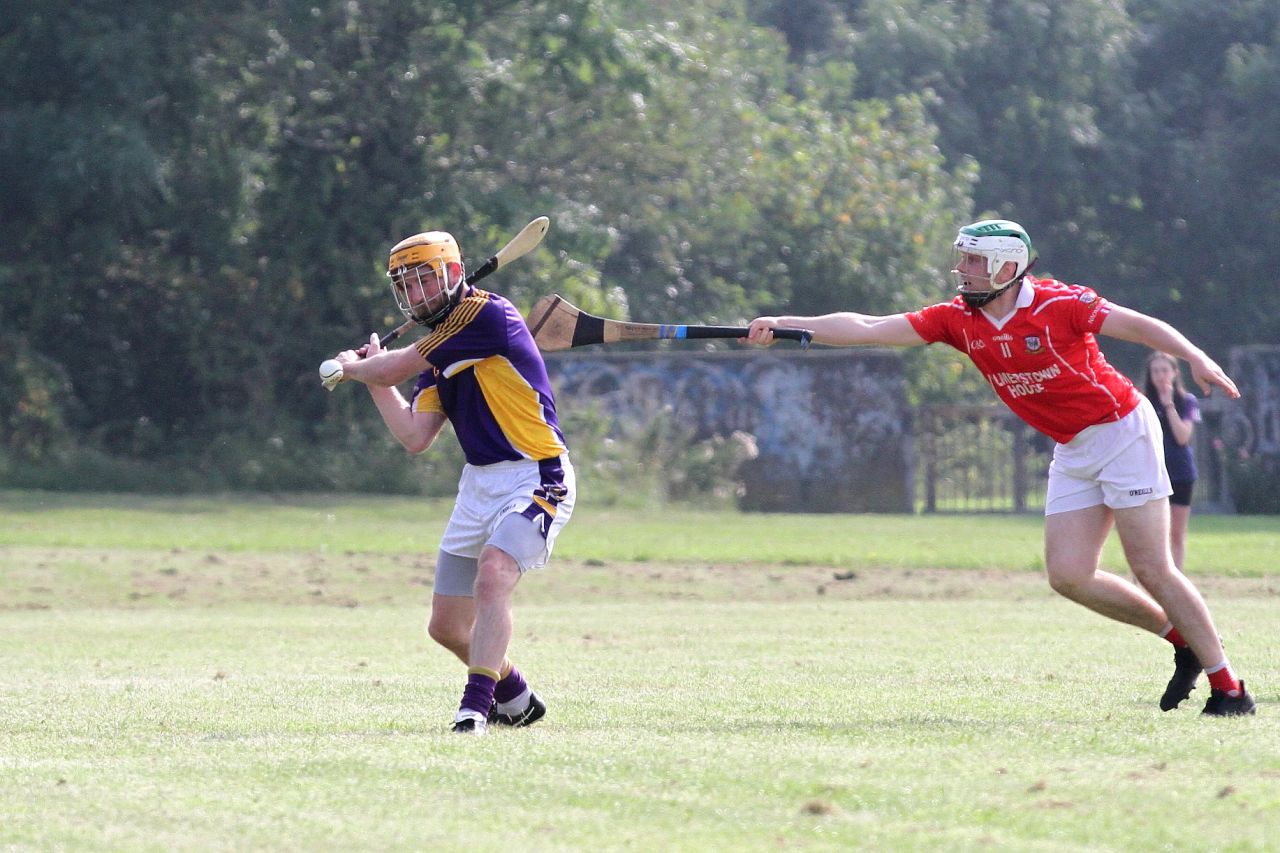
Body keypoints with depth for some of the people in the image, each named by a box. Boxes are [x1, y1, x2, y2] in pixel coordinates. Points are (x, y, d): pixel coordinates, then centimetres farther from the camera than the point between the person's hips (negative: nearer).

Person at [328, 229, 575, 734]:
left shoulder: (486, 315, -14)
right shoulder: (435, 351, 13)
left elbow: (391, 369, -12)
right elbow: (415, 438, 8)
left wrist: (351, 367, 9)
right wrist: (373, 378, 10)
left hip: (535, 480, -9)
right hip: (479, 485, 9)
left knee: (492, 578, -31)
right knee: (447, 627, 9)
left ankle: (475, 706, -32)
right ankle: (516, 701, 30)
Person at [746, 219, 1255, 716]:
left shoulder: (1058, 305, -18)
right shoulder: (958, 320, -2)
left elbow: (1141, 326, -14)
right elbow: (866, 329, -5)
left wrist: (1195, 358, -30)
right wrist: (782, 326, -12)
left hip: (1122, 430, -7)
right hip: (1072, 453, 7)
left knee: (1152, 570, -10)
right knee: (1068, 575, -3)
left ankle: (1228, 687, -1)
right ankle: (1182, 640, 14)